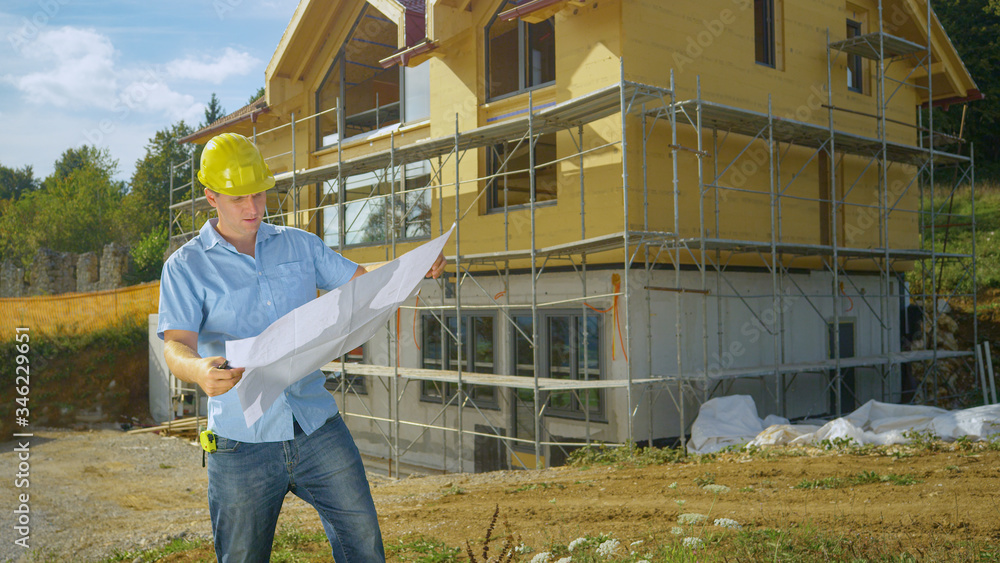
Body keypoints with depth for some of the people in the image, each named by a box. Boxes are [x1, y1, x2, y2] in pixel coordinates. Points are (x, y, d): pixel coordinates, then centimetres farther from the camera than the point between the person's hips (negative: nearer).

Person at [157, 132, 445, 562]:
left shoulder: (300, 245, 10)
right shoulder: (186, 267, -1)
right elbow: (175, 345, -13)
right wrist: (199, 370, -37)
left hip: (318, 427, 2)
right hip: (243, 442, -2)